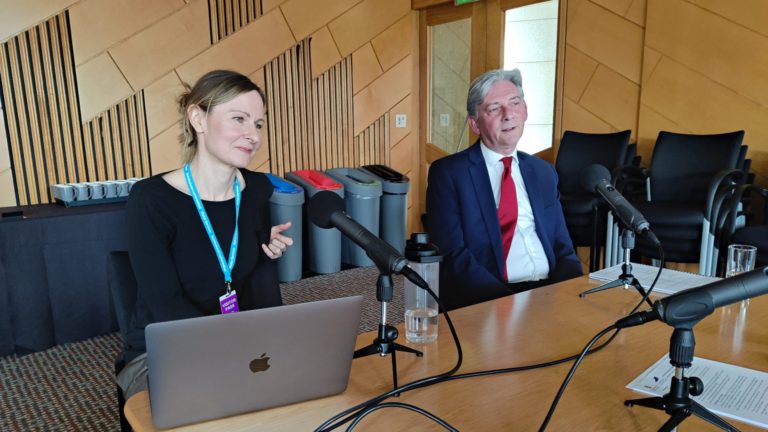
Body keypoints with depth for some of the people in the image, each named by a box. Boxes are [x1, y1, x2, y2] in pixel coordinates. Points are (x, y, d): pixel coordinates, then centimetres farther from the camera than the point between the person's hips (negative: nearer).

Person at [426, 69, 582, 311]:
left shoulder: (544, 173, 15)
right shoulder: (448, 173, -2)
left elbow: (563, 249, 14)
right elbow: (452, 256, -10)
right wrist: (511, 303, -20)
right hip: (486, 302, -5)